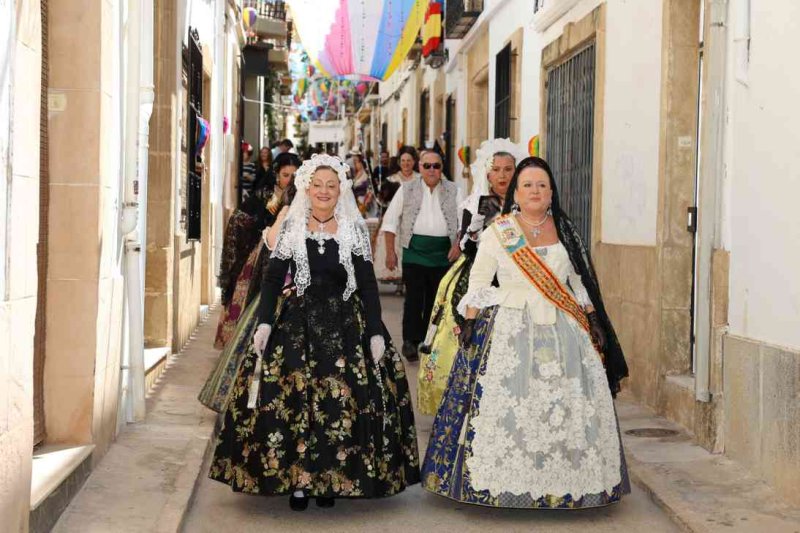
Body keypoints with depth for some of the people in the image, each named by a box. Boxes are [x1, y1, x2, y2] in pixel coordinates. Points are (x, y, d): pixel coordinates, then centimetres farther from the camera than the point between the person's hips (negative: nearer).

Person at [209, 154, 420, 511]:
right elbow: (273, 278, 3)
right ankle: (297, 479, 6)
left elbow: (368, 285, 2)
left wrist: (375, 332, -5)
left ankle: (331, 479, 11)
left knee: (343, 400, -3)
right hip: (298, 322, 0)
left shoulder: (355, 229, 3)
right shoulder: (291, 227, 4)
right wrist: (264, 323, -9)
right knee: (291, 397, -5)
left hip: (345, 324, 0)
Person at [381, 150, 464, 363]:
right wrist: (390, 251, 0)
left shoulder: (453, 191, 8)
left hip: (443, 251, 2)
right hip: (415, 250, -2)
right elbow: (391, 219, 5)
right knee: (414, 297, -7)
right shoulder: (407, 189, 5)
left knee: (436, 297, 8)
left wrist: (458, 245, -5)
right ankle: (410, 341, -4)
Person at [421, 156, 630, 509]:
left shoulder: (565, 231, 12)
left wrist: (591, 323, 11)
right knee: (505, 404, -9)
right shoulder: (497, 233, 3)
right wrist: (470, 327, -4)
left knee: (568, 406, -2)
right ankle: (501, 483, 0)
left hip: (561, 332, 3)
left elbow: (579, 281, 17)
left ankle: (564, 481, 8)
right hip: (510, 331, -3)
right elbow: (477, 284, 3)